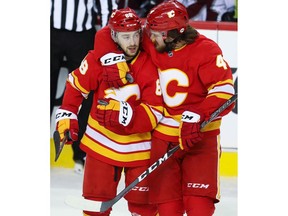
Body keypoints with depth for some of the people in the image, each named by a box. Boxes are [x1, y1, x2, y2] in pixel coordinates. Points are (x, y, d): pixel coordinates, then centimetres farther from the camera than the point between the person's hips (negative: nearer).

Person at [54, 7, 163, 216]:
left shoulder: (150, 66, -16)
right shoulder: (98, 59, -12)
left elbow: (154, 112, -20)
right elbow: (76, 86, 5)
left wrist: (124, 114, -33)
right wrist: (66, 117, 2)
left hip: (138, 146, -1)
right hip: (101, 142, 1)